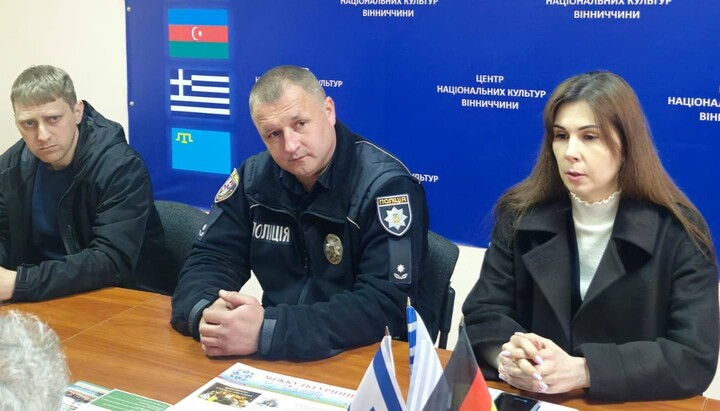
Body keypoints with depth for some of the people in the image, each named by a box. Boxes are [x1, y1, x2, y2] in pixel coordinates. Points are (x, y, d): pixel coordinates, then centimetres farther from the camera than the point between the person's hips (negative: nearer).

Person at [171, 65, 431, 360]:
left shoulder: (385, 185, -17)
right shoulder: (254, 177, 1)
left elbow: (385, 306, -24)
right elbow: (209, 259, 1)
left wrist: (267, 331, -32)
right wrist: (206, 312, -23)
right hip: (278, 360, 5)